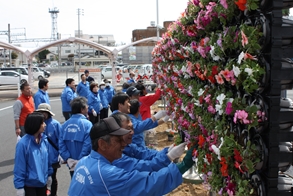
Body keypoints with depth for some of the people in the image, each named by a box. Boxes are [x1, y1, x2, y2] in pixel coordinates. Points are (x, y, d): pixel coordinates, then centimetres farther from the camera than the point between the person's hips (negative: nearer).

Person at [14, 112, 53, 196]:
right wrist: (19, 186, -16)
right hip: (29, 184, -6)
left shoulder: (44, 140, -4)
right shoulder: (23, 143, -22)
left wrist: (49, 174, 14)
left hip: (42, 182, 6)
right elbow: (19, 167, -18)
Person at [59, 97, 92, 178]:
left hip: (72, 165, 5)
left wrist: (69, 159, -9)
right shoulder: (87, 124, -17)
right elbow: (87, 146, -23)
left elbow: (61, 145, -7)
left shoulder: (65, 124, 0)